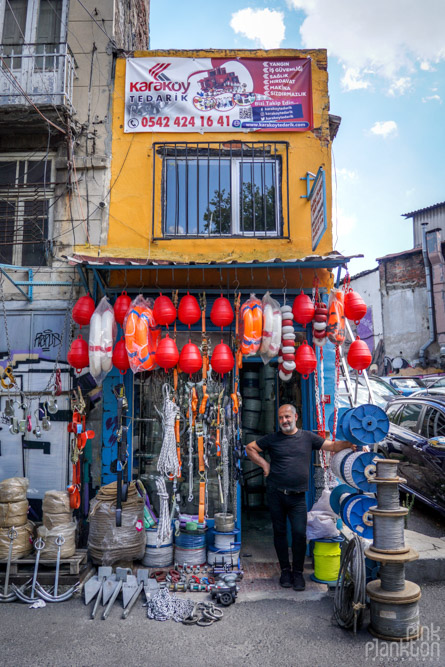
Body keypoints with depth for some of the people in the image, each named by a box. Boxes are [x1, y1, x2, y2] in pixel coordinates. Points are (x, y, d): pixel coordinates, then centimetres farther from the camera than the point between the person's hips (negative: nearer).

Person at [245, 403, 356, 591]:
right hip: (275, 493, 0)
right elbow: (250, 448, 12)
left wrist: (348, 444, -11)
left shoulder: (308, 437, 7)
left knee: (299, 533, -5)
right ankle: (285, 570, 25)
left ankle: (298, 572, 15)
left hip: (298, 496, 0)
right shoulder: (273, 439, 5)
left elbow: (332, 446, 7)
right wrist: (264, 464, 2)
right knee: (279, 532, 8)